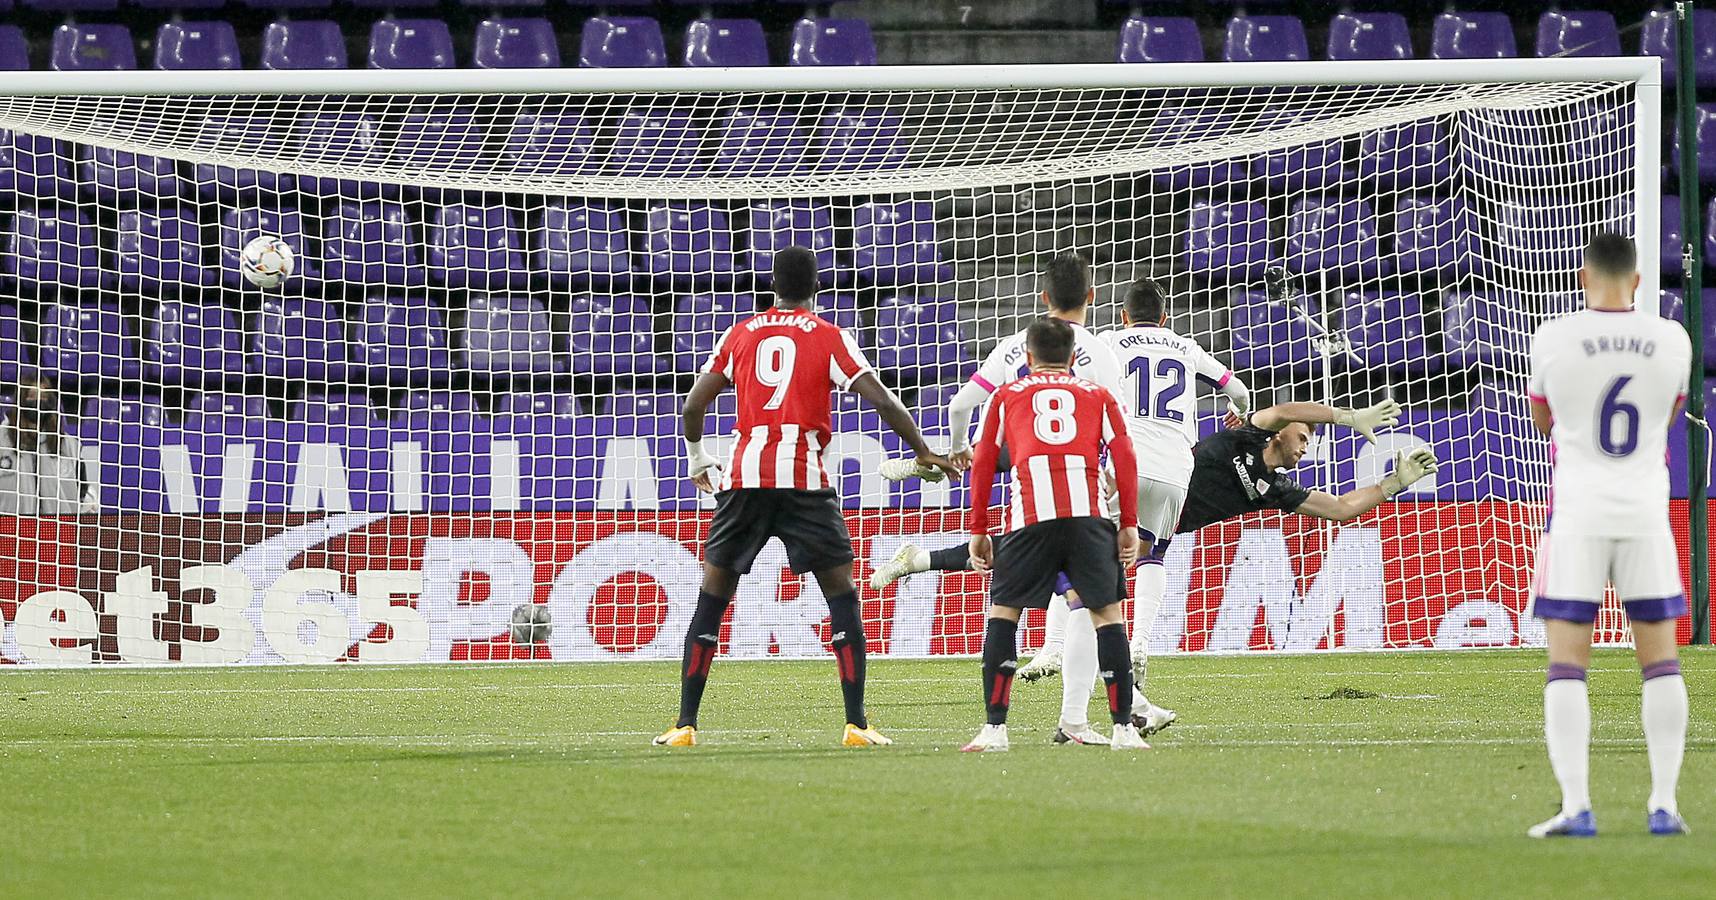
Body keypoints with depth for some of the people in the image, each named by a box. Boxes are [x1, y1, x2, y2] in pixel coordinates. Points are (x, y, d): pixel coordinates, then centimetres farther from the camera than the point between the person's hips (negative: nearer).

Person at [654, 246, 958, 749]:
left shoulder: (742, 334, 12)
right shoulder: (828, 338, 5)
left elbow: (694, 404, 10)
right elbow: (880, 399, -3)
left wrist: (698, 458, 27)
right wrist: (922, 452, 6)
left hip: (744, 477, 2)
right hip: (804, 480, -2)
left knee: (712, 597, 9)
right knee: (841, 595, 4)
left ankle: (685, 725, 6)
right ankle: (856, 724, -4)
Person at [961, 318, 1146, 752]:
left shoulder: (1007, 396, 22)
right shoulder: (1098, 395, 23)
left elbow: (983, 463, 17)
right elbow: (1124, 456, 11)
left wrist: (978, 530, 20)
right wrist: (1129, 524, 10)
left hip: (1030, 519, 0)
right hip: (1088, 516, 0)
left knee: (1002, 611, 9)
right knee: (1107, 611, 6)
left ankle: (994, 728, 1)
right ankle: (1124, 728, 0)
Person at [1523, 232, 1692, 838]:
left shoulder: (1553, 340, -7)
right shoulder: (1671, 341, -1)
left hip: (1577, 512, -2)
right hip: (1645, 513, 2)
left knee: (1566, 664, -2)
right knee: (1660, 661, 9)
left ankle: (1575, 807, -12)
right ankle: (1663, 804, 4)